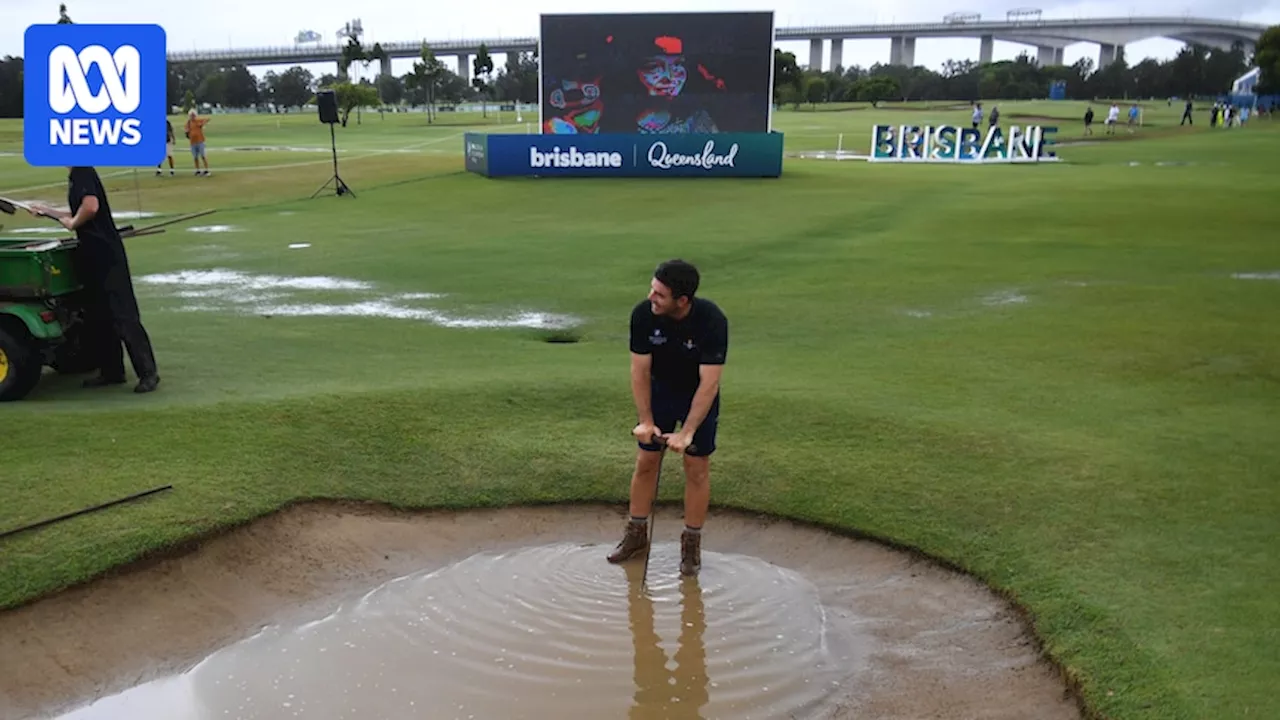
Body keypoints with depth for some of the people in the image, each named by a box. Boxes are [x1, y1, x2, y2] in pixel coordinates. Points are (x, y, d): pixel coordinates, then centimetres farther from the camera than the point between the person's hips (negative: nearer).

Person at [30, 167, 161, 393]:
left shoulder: (83, 173, -15)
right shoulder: (77, 174, 14)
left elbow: (91, 206, -31)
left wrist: (73, 223, -14)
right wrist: (46, 211, 30)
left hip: (106, 255, -10)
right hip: (94, 255, 10)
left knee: (123, 315, -9)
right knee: (98, 316, 14)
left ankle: (147, 372, -6)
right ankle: (112, 371, 21)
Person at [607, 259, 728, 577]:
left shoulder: (712, 320, -32)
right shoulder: (643, 314, -25)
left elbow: (708, 382, -31)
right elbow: (640, 371, -16)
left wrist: (686, 432, -32)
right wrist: (646, 420, -18)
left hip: (699, 395, -2)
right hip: (659, 390, 2)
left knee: (697, 468, 1)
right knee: (646, 462, 7)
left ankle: (692, 542, 16)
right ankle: (636, 533, 24)